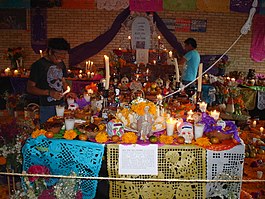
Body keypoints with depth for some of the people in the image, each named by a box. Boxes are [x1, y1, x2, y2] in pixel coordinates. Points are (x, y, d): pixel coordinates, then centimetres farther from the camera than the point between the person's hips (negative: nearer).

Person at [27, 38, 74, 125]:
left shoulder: (61, 63, 7)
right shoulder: (38, 65, -11)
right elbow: (30, 88, -10)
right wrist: (49, 93, -22)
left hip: (61, 104, 5)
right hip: (46, 107, -5)